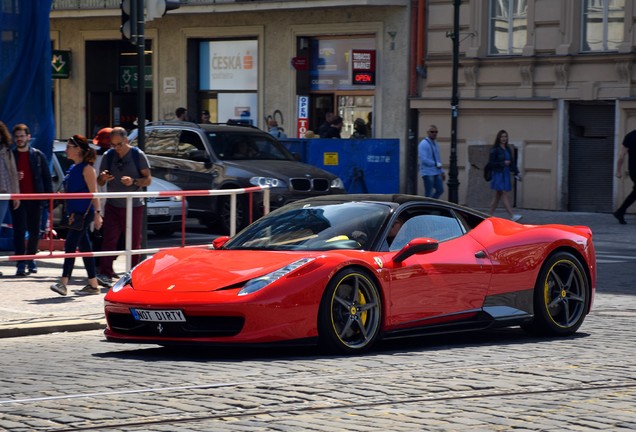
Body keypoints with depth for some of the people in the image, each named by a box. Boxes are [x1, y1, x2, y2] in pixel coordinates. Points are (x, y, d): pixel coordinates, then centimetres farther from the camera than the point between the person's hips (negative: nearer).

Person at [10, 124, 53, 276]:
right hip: (18, 199, -1)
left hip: (35, 199, 1)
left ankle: (31, 259, 21)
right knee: (19, 230, -8)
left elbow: (47, 178, 6)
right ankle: (21, 263, -10)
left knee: (34, 231, 7)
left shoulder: (38, 155, 6)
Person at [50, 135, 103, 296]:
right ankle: (93, 285, 13)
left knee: (71, 244, -13)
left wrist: (97, 213, -18)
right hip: (75, 212, 9)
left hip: (84, 212, -9)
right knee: (84, 246, 9)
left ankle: (63, 283, -16)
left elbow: (94, 192, -14)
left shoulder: (86, 168, -10)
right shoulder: (73, 168, 15)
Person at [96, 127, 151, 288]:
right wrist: (103, 178, -12)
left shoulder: (138, 155, -1)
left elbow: (148, 179, -1)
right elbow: (99, 182, 12)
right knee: (108, 239, -9)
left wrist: (133, 182, -20)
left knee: (134, 242, 3)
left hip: (134, 206, -2)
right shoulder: (108, 156, 7)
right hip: (112, 206, 2)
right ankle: (105, 274, -15)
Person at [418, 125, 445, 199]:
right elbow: (424, 159, -21)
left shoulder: (435, 143, 14)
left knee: (440, 190, 8)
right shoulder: (423, 144, -13)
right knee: (429, 193, -4)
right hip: (428, 173, -8)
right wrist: (436, 164, -15)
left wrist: (442, 171, 19)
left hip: (436, 172, 8)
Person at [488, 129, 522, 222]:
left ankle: (491, 215, 16)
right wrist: (503, 163, -19)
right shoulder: (495, 150, -7)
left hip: (506, 174, 7)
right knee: (504, 194, -12)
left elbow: (512, 162, 17)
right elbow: (491, 162, -11)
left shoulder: (508, 149, 13)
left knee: (497, 195, 10)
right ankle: (512, 216, -19)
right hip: (498, 174, -7)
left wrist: (516, 173, 11)